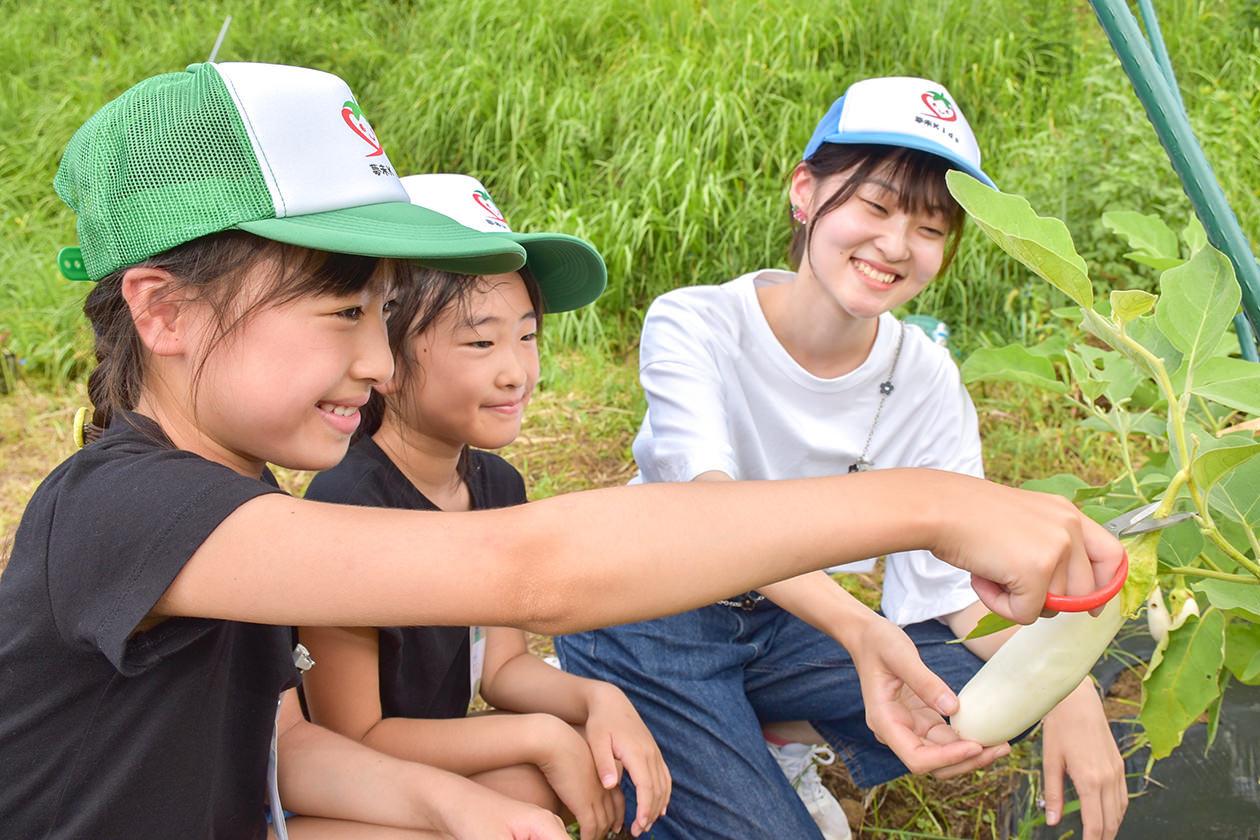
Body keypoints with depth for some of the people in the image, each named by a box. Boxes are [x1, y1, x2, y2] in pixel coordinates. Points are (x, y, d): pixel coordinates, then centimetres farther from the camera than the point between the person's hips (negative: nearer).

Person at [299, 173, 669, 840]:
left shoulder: (497, 484, -3)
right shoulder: (344, 506, -28)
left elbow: (500, 665, 5)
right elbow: (350, 739, -24)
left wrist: (598, 698, -16)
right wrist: (539, 736, -24)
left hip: (434, 753, 8)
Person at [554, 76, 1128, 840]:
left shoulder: (927, 382, -9)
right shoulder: (695, 325, -20)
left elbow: (954, 581, -10)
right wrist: (859, 632, -53)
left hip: (787, 624, 4)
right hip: (651, 615, -4)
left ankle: (776, 744, 1)